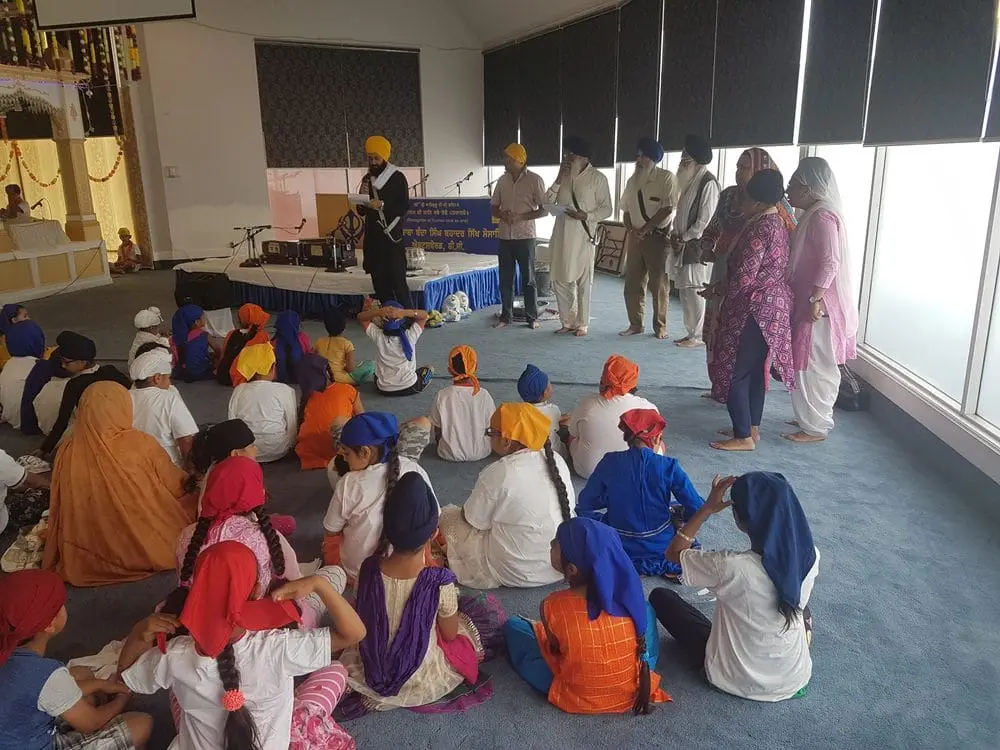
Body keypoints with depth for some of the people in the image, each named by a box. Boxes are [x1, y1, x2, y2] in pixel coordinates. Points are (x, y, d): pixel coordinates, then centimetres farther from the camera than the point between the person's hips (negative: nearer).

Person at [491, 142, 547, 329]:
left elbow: (544, 209, -6)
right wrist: (501, 215, -8)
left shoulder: (534, 180, -6)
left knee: (528, 279, 2)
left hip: (525, 236, -4)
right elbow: (493, 207, 15)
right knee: (505, 279, 8)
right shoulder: (503, 180, 9)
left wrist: (521, 217, -18)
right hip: (505, 236, 5)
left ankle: (532, 317, 12)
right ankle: (506, 316, 18)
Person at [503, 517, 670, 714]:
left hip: (578, 701, -2)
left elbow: (555, 648, -4)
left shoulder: (553, 606, -25)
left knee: (512, 625, 13)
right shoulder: (626, 594, -17)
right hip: (633, 692, 2)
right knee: (646, 609, 23)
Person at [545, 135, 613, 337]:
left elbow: (607, 209, -4)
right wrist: (559, 180, -5)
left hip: (583, 236, -5)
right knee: (560, 280, 7)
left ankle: (582, 324, 10)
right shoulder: (564, 175, 13)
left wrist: (587, 216, -19)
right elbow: (548, 202, 7)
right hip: (561, 235, 6)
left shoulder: (597, 178, -3)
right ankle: (567, 322, 19)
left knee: (583, 282, 0)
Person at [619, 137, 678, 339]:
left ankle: (660, 326, 5)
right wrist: (631, 229, -2)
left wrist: (644, 229, -13)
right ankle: (636, 323, 15)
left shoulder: (667, 178, -6)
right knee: (632, 283, 5)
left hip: (658, 236, -6)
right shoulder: (632, 180, 14)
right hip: (636, 237, 6)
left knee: (658, 284, -3)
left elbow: (667, 209, -14)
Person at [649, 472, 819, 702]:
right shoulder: (810, 557, -20)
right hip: (795, 679, 4)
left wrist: (708, 508, -17)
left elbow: (673, 553, -15)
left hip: (737, 681, -4)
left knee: (660, 596, 10)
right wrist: (772, 500, -1)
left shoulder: (730, 567, -34)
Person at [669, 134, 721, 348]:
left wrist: (684, 238, -12)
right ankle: (691, 332, 19)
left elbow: (705, 219, -16)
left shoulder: (708, 182, -12)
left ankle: (698, 336, 0)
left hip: (697, 246, -9)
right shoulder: (690, 181, 16)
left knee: (695, 291, -7)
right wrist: (675, 235, 6)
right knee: (684, 290, 11)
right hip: (683, 245, 9)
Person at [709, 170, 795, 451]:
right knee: (756, 370, 17)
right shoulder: (778, 223, 11)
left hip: (753, 310, -10)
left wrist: (724, 299, -5)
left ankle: (743, 437, 4)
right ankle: (753, 428, 26)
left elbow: (744, 277, -22)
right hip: (772, 307, 10)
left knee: (735, 373, -2)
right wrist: (721, 287, 16)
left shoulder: (759, 229, -20)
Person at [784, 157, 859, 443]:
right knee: (811, 365, 17)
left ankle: (815, 427, 9)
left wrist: (815, 300, -24)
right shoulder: (813, 214, 13)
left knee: (813, 367, -2)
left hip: (820, 306, -10)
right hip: (809, 301, 10)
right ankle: (812, 418, 29)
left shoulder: (823, 216, -18)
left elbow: (830, 263, -24)